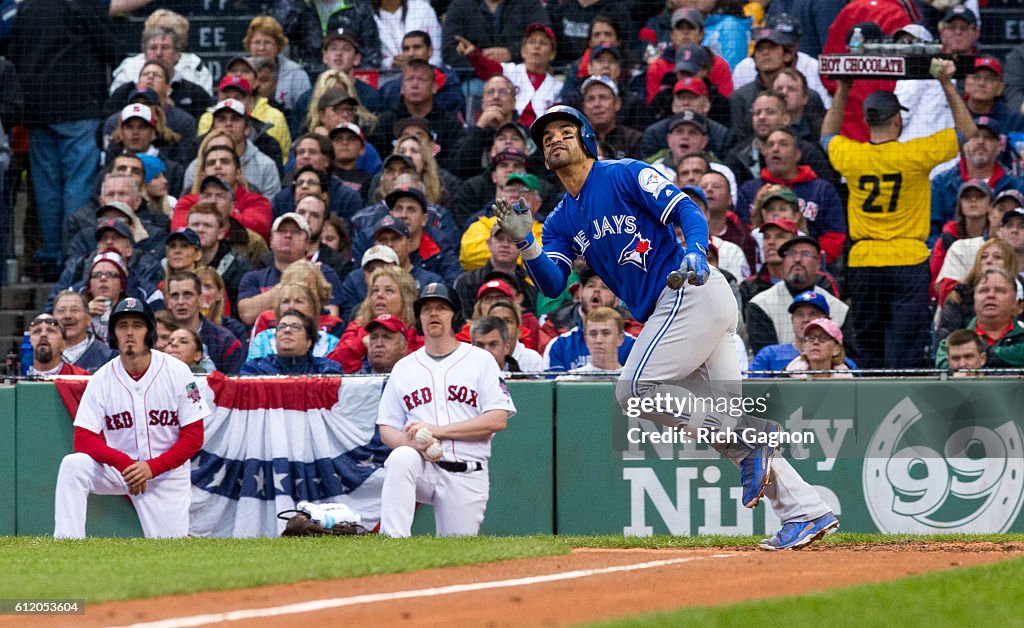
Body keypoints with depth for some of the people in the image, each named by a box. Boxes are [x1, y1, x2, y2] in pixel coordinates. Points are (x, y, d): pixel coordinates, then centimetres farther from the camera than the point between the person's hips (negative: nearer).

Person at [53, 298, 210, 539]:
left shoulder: (176, 372, -10)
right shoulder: (103, 379, -7)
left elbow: (194, 438, -10)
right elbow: (83, 440, -12)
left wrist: (151, 468, -22)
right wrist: (124, 463, -29)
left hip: (166, 472, -1)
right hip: (118, 469, 1)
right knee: (73, 465, -27)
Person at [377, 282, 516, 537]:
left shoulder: (481, 360, 4)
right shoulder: (403, 368, 13)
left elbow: (498, 420, -7)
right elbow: (387, 430, 10)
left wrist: (437, 430, -14)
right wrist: (415, 443, -14)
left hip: (466, 476, -1)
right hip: (423, 468, 1)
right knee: (401, 457, -34)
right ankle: (393, 543, -35)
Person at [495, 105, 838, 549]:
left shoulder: (623, 175, -1)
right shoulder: (562, 221, 19)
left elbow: (688, 211, -11)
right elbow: (552, 285, 5)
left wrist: (695, 252, -30)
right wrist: (525, 243, -12)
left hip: (693, 293, -8)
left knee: (635, 388, -16)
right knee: (723, 414, 4)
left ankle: (746, 442, -11)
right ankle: (806, 512, 4)